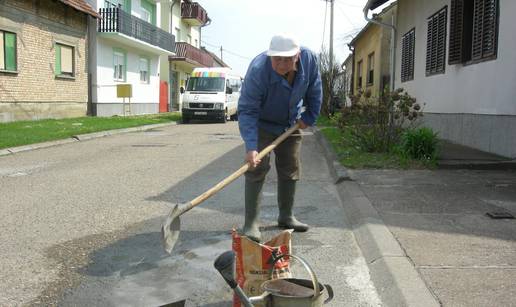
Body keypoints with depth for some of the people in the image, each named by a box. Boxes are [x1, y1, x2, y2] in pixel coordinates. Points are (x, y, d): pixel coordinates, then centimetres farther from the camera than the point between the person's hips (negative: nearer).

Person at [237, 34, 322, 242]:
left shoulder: (309, 60, -22)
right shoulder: (258, 70, -35)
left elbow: (314, 92, -2)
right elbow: (247, 111, -34)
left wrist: (309, 117, 1)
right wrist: (250, 147, -42)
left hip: (291, 125, 5)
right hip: (262, 125, -4)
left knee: (290, 171, 10)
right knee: (256, 169, -11)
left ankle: (286, 217, 25)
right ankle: (251, 223, -5)